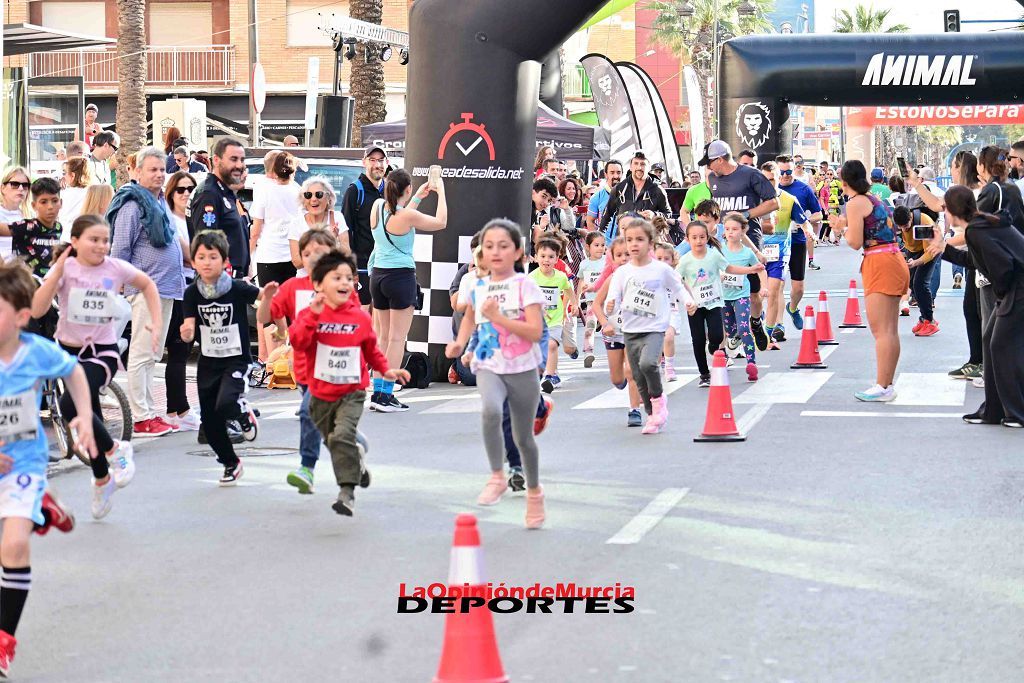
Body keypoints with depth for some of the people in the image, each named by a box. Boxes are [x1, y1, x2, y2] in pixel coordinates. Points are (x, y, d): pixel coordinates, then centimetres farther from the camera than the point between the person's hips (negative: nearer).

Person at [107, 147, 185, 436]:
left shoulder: (160, 201, 16)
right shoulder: (133, 204, -12)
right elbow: (119, 249, -13)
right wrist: (122, 284, -13)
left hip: (166, 287, 9)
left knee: (153, 355, 13)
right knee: (141, 354, -6)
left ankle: (150, 412, 18)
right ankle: (141, 418, -5)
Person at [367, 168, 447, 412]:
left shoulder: (378, 206, 2)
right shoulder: (407, 215, -16)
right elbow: (441, 222, -2)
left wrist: (418, 198, 29)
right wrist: (441, 193, 9)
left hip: (378, 274, 7)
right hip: (401, 276, -7)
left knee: (384, 336, 14)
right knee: (397, 337, -2)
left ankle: (377, 392, 13)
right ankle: (385, 396, -4)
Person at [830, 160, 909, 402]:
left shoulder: (856, 203, -8)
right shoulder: (874, 199, 20)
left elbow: (856, 242, -10)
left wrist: (842, 228, 6)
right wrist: (845, 226, 24)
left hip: (880, 264, -9)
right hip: (894, 261, 9)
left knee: (881, 330, -11)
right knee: (890, 330, 10)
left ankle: (882, 387, -13)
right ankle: (887, 385, 14)